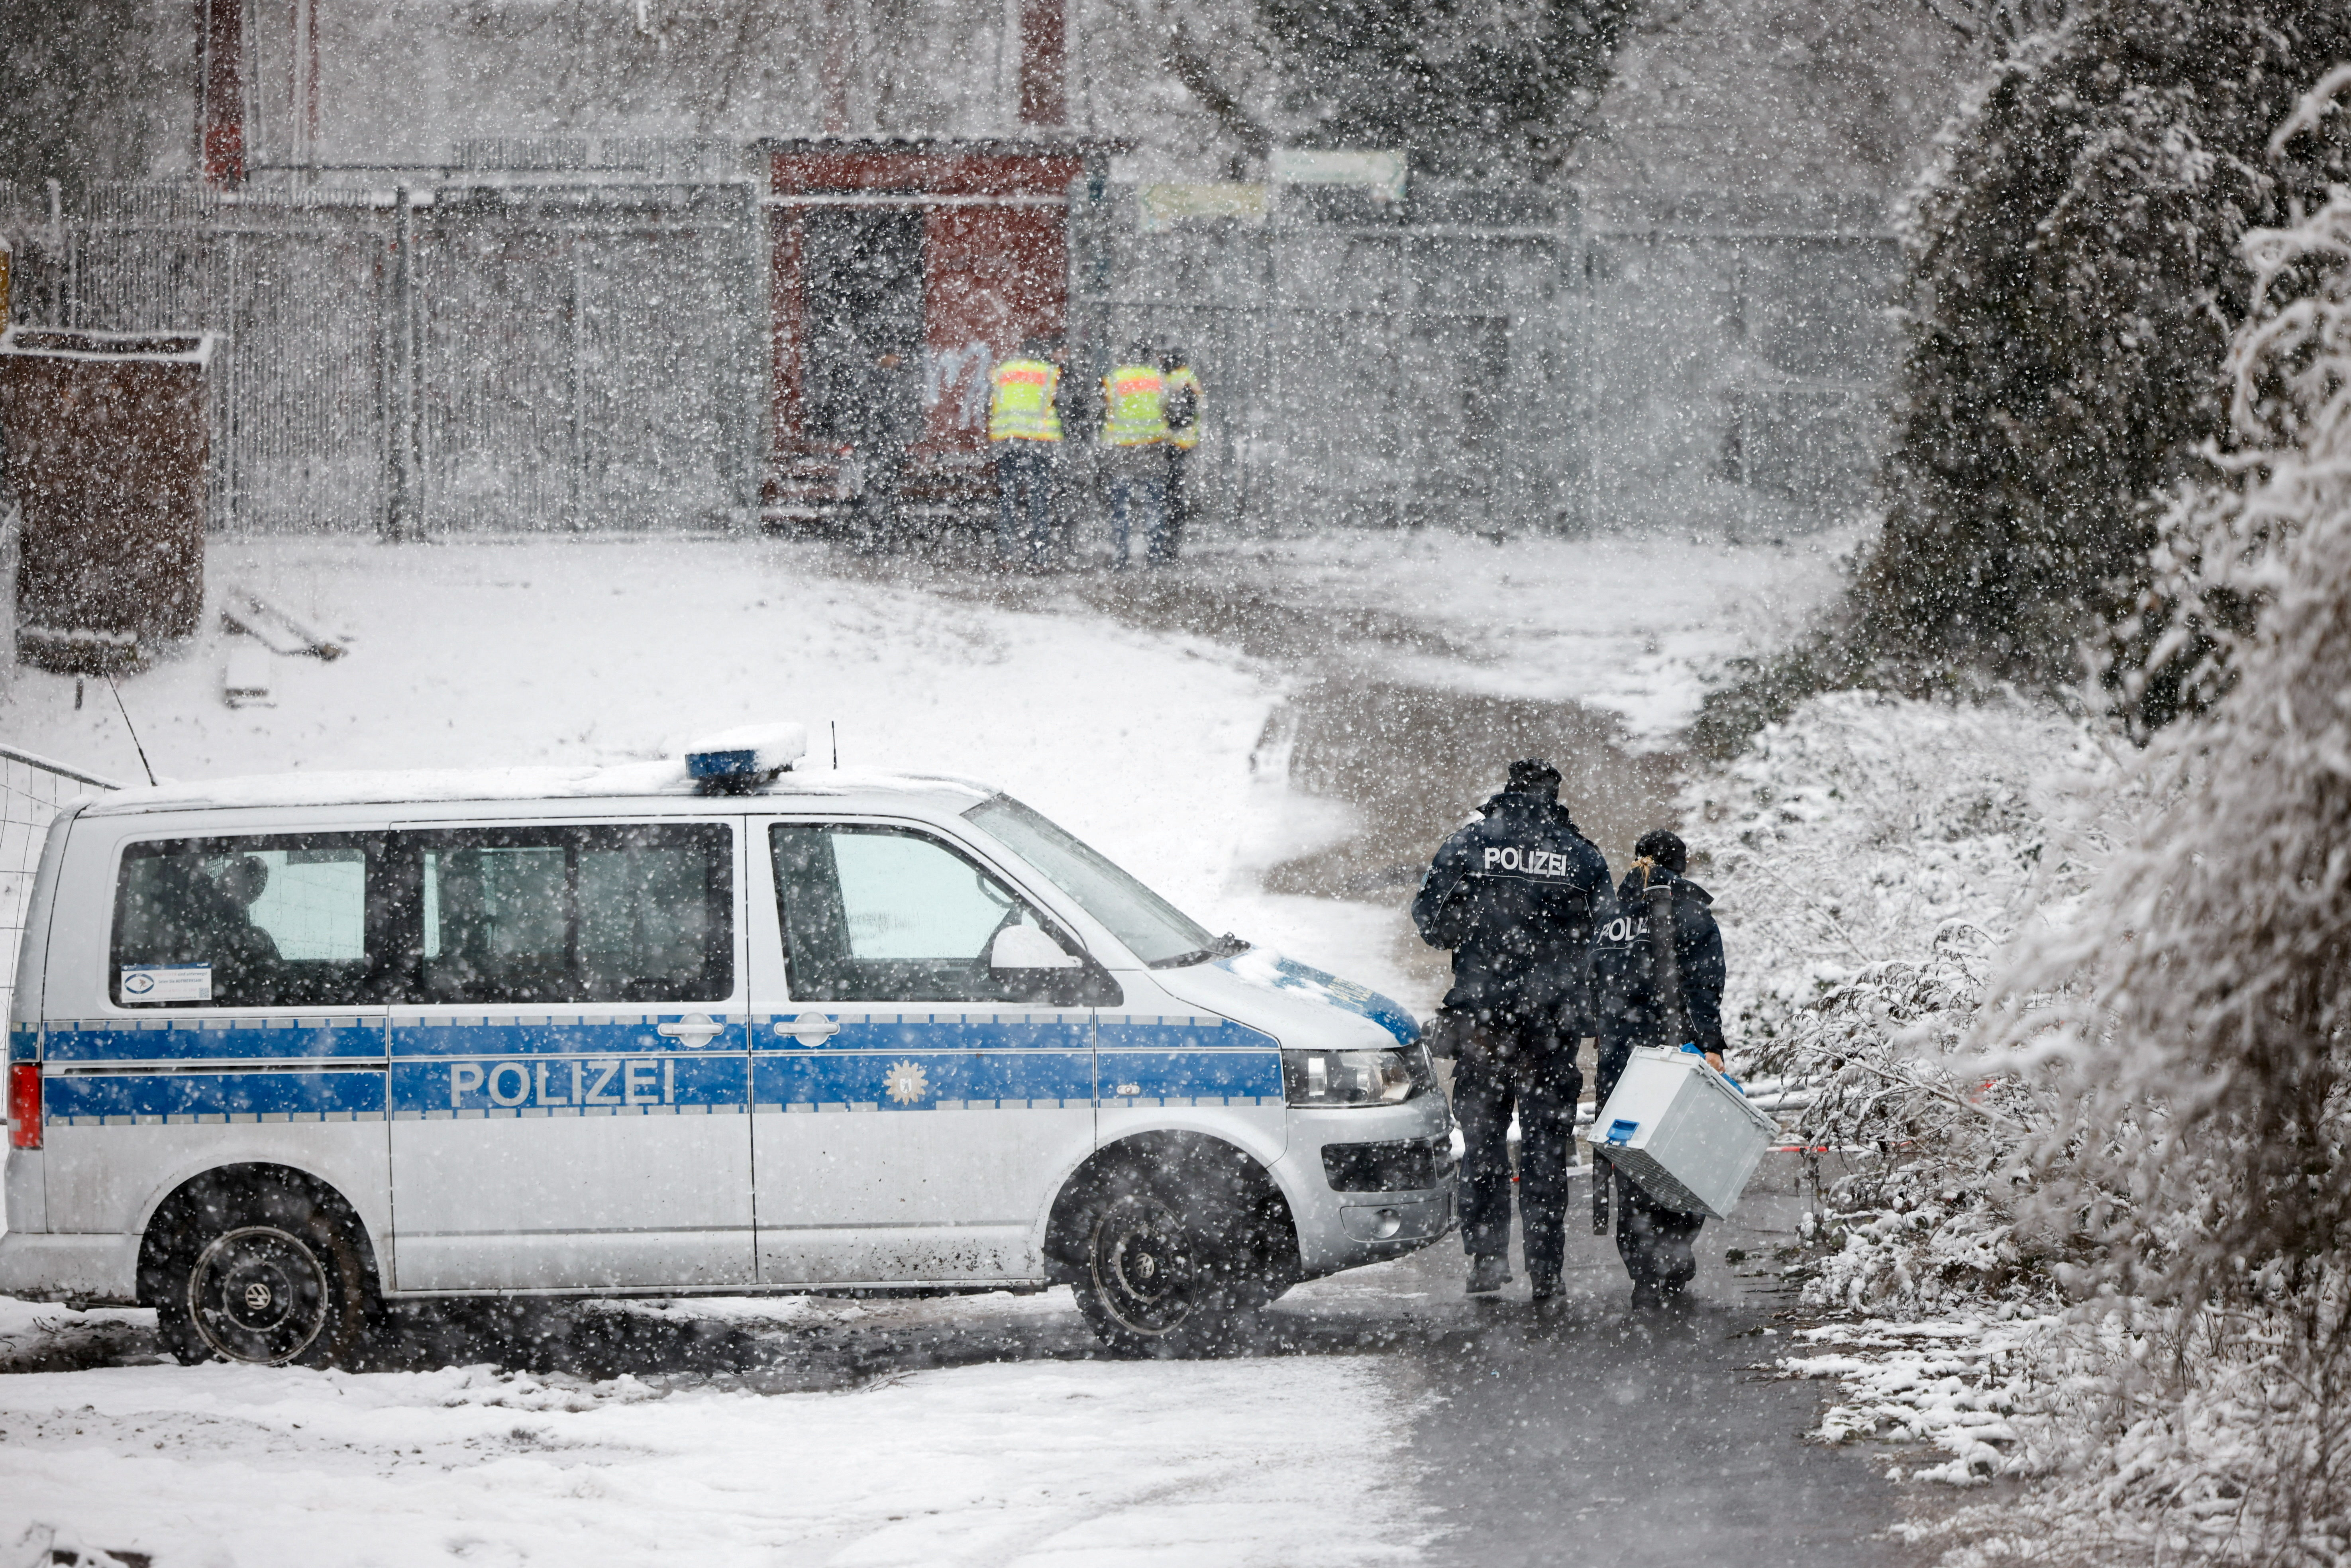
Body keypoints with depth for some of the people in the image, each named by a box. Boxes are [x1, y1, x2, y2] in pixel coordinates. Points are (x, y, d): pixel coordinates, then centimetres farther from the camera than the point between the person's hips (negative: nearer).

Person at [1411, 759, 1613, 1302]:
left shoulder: (1469, 845, 0)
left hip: (1480, 1015, 0)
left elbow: (1431, 923, 3)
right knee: (1546, 1144, 6)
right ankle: (1545, 1269, 5)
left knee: (1483, 1138, 9)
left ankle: (1486, 1252, -2)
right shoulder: (1584, 858, 2)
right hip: (1554, 1021, 0)